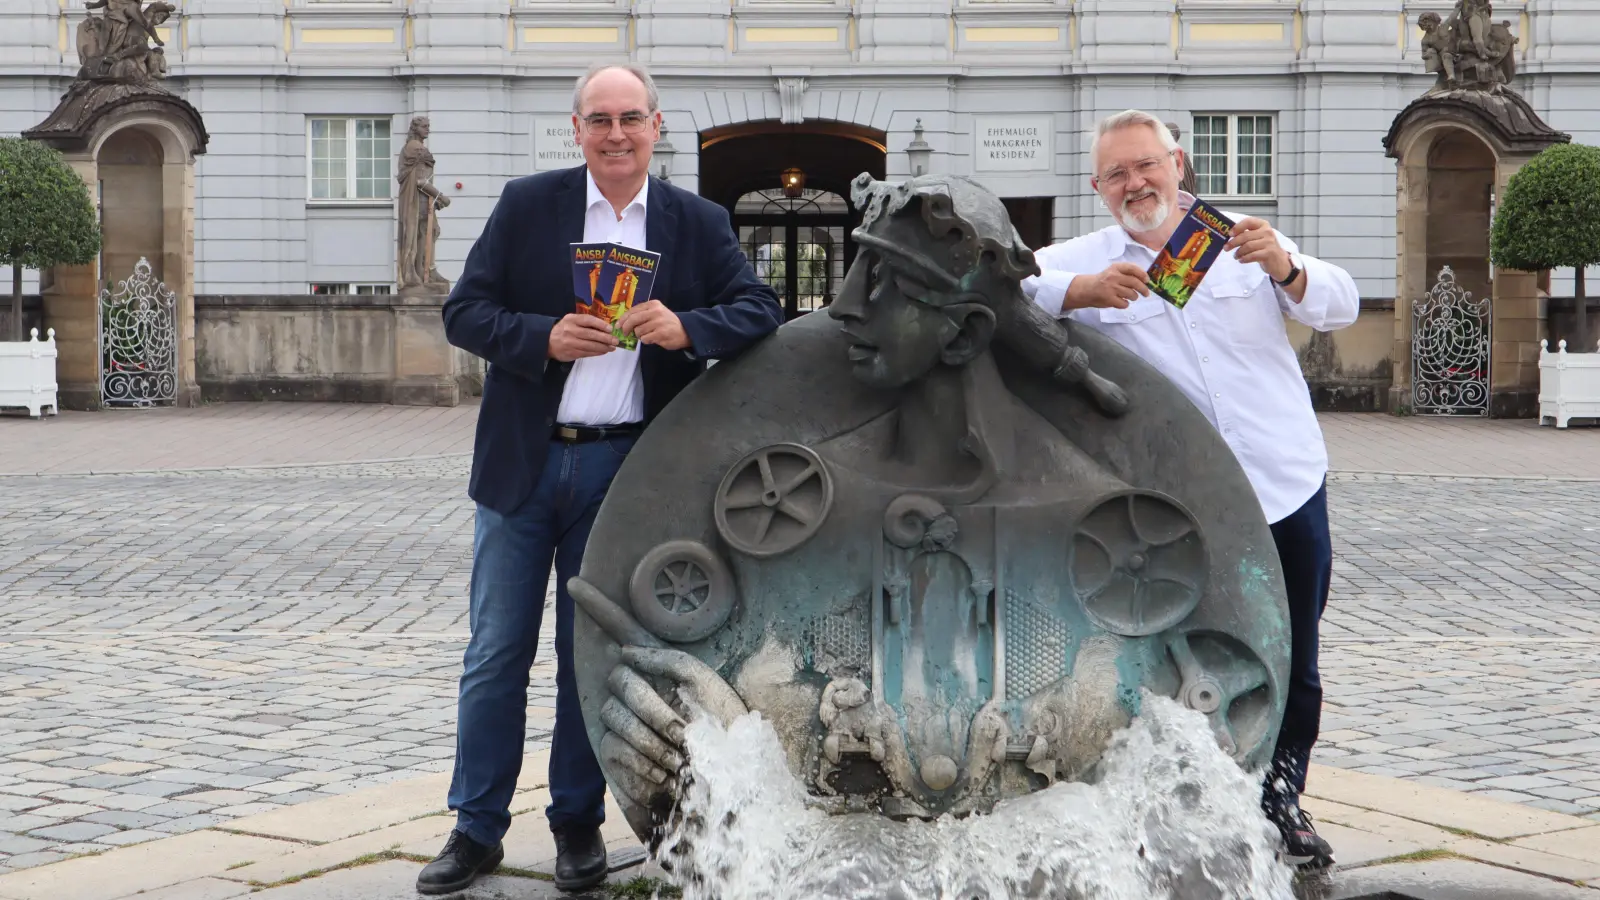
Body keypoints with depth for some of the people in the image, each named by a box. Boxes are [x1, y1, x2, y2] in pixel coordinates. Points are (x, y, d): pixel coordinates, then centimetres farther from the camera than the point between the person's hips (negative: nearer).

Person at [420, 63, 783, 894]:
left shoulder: (698, 224, 3)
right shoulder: (527, 205, 2)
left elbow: (761, 313, -4)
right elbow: (463, 312, -1)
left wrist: (684, 328, -23)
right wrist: (545, 337, -19)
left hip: (621, 470, 0)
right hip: (521, 462, 0)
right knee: (496, 653, 4)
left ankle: (578, 824, 22)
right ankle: (477, 828, 13)